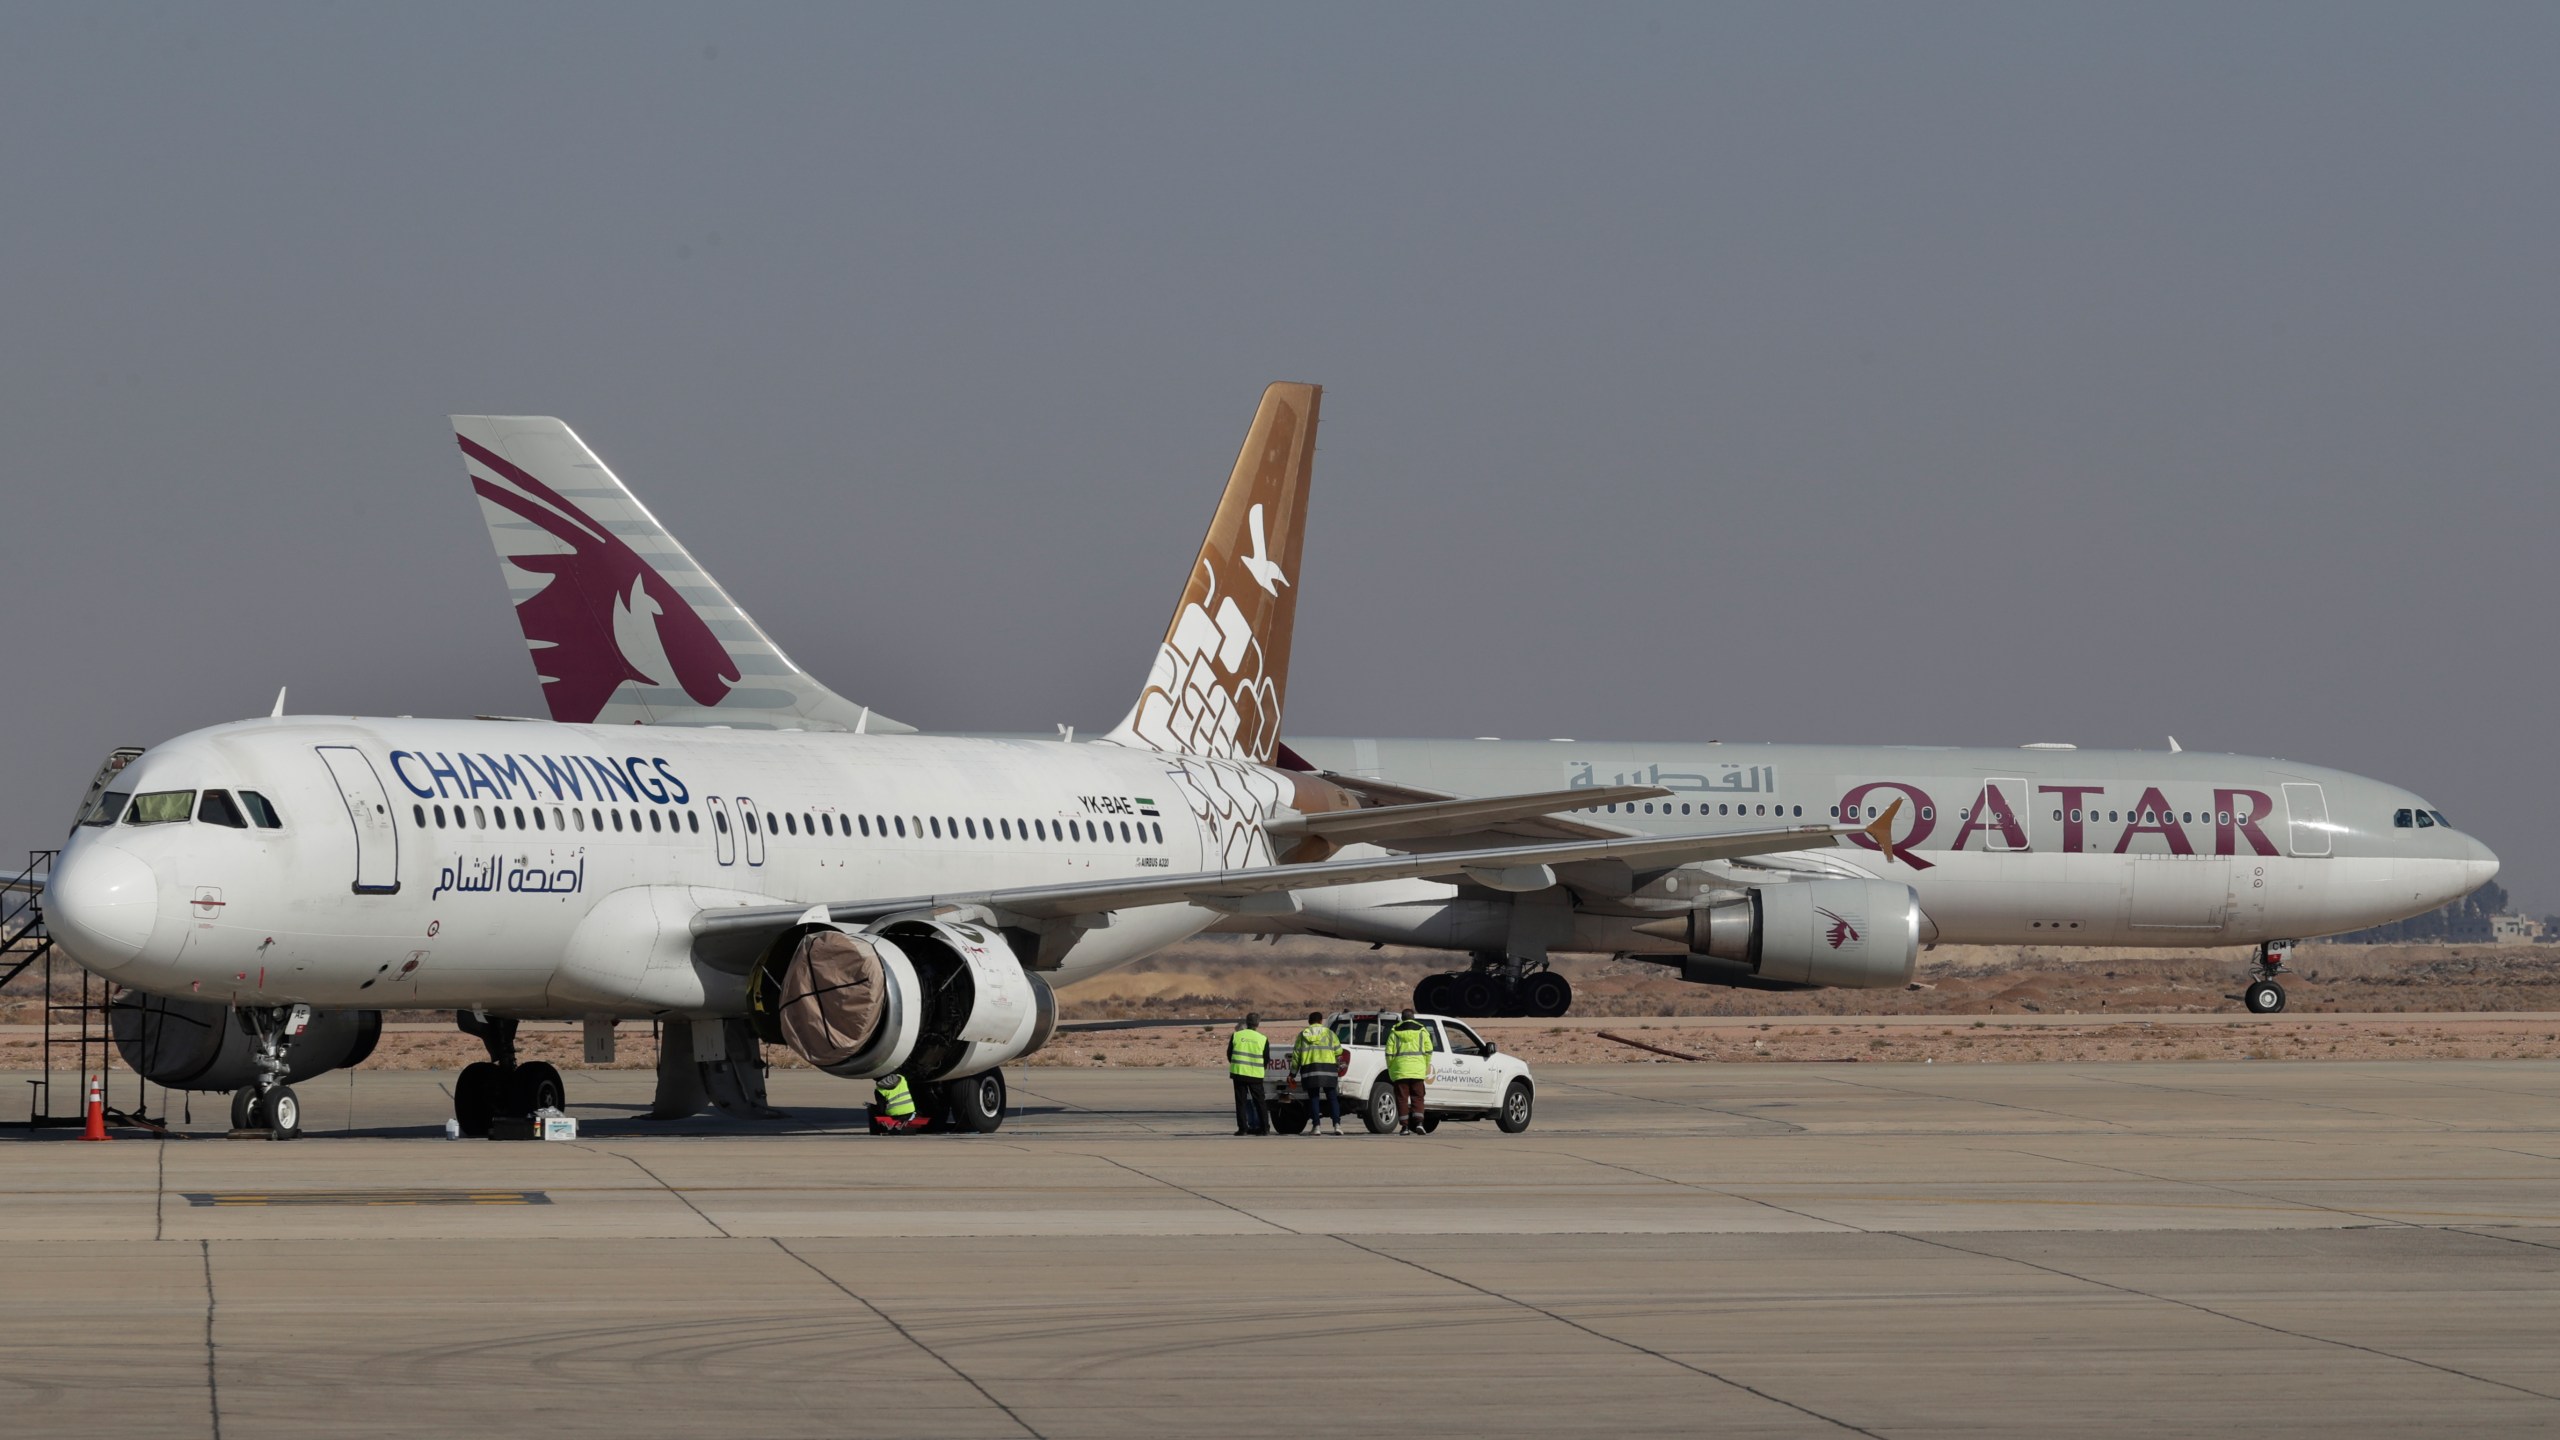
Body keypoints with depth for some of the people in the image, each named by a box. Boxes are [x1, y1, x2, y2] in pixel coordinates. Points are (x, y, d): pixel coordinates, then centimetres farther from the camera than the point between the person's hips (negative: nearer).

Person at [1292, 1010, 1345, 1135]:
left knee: (1313, 1098, 3)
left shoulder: (1303, 1035, 10)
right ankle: (1337, 1125, -8)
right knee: (1332, 1098, 4)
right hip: (1328, 1067, 0)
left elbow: (1296, 1055, 8)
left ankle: (1316, 1127, -4)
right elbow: (1338, 1051, 4)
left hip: (1309, 1068, 0)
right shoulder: (1329, 1033, 9)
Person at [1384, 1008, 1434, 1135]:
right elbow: (1428, 1051, 4)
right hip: (1417, 1070, 1)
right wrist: (1426, 1067, 13)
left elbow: (1389, 1053, 2)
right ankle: (1418, 1122, -10)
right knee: (1417, 1097, 6)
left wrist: (1390, 1069, 10)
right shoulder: (1422, 1030, 6)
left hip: (1400, 1069, -1)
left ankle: (1404, 1126, -3)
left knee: (1402, 1098, 1)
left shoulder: (1395, 1032, 5)